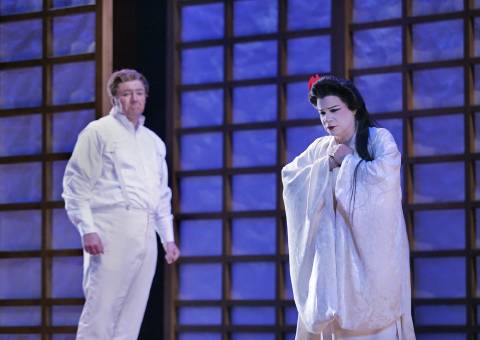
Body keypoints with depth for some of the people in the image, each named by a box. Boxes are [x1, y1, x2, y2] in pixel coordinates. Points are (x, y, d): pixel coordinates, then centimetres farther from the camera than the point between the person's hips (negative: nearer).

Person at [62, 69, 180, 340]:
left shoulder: (154, 142, 21)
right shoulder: (99, 132, 3)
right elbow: (76, 184, -3)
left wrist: (168, 237, 16)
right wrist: (87, 229, -13)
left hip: (146, 235, 6)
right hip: (111, 231, -6)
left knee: (131, 316, 3)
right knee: (101, 309, -11)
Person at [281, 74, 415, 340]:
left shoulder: (378, 138, -4)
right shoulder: (322, 147, 11)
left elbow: (384, 175, -20)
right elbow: (289, 176, 8)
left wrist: (347, 160, -8)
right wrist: (326, 165, -5)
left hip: (372, 246, -4)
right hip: (335, 247, 5)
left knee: (372, 315, -7)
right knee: (335, 314, 0)